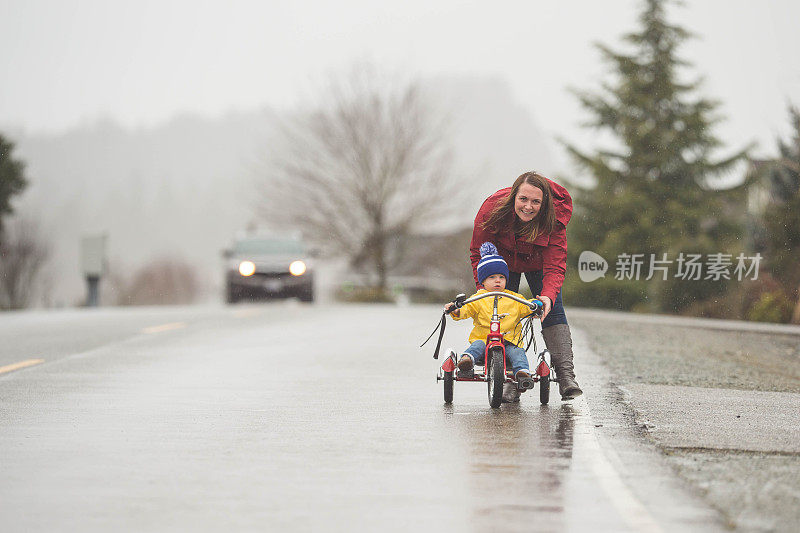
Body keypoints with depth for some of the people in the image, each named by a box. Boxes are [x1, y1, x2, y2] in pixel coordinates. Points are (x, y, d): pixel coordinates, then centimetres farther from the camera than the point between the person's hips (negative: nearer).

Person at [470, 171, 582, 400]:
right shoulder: (492, 209, -35)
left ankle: (566, 375, -21)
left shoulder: (554, 220, -36)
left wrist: (548, 296, -56)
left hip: (538, 264, -1)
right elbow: (478, 254, -22)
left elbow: (555, 267, -37)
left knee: (553, 311, -16)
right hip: (502, 260, 1)